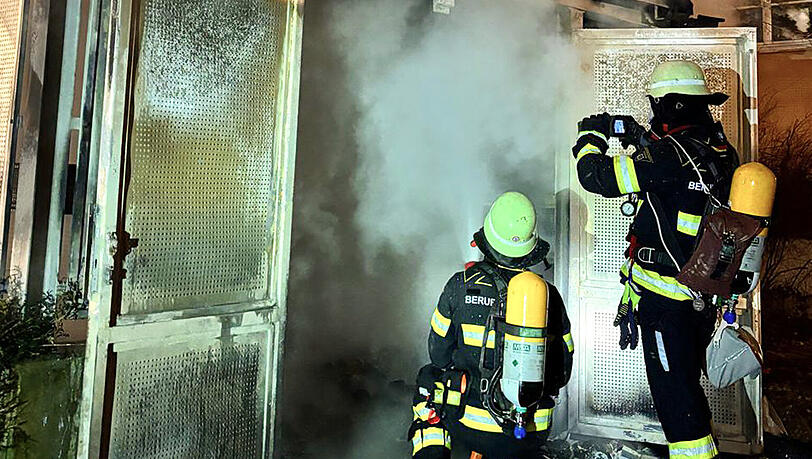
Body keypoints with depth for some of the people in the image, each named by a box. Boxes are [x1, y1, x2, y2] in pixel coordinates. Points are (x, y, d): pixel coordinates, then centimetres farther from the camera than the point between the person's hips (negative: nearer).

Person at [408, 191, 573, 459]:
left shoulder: (460, 286, -11)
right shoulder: (550, 295, -4)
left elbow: (439, 354, 1)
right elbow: (562, 373, 5)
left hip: (471, 427, -3)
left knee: (429, 378, 25)